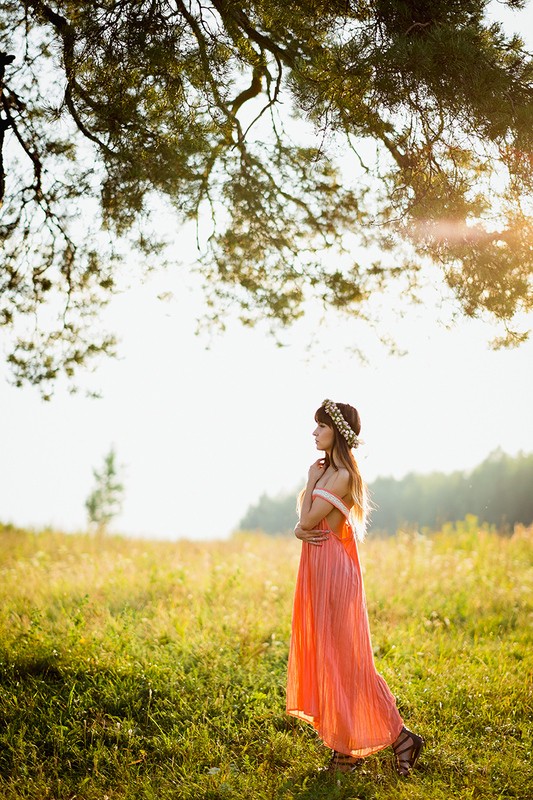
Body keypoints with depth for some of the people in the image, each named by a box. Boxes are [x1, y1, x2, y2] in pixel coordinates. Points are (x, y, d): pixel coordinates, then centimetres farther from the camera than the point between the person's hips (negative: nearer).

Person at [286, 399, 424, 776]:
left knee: (343, 660, -5)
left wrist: (311, 481, -3)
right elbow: (304, 522, 11)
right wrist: (300, 531, -10)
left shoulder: (342, 476, -16)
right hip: (318, 571, 9)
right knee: (326, 659, 11)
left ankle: (399, 736, 2)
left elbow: (308, 519, -17)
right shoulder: (325, 470, 12)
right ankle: (347, 744, 19)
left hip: (335, 572, -9)